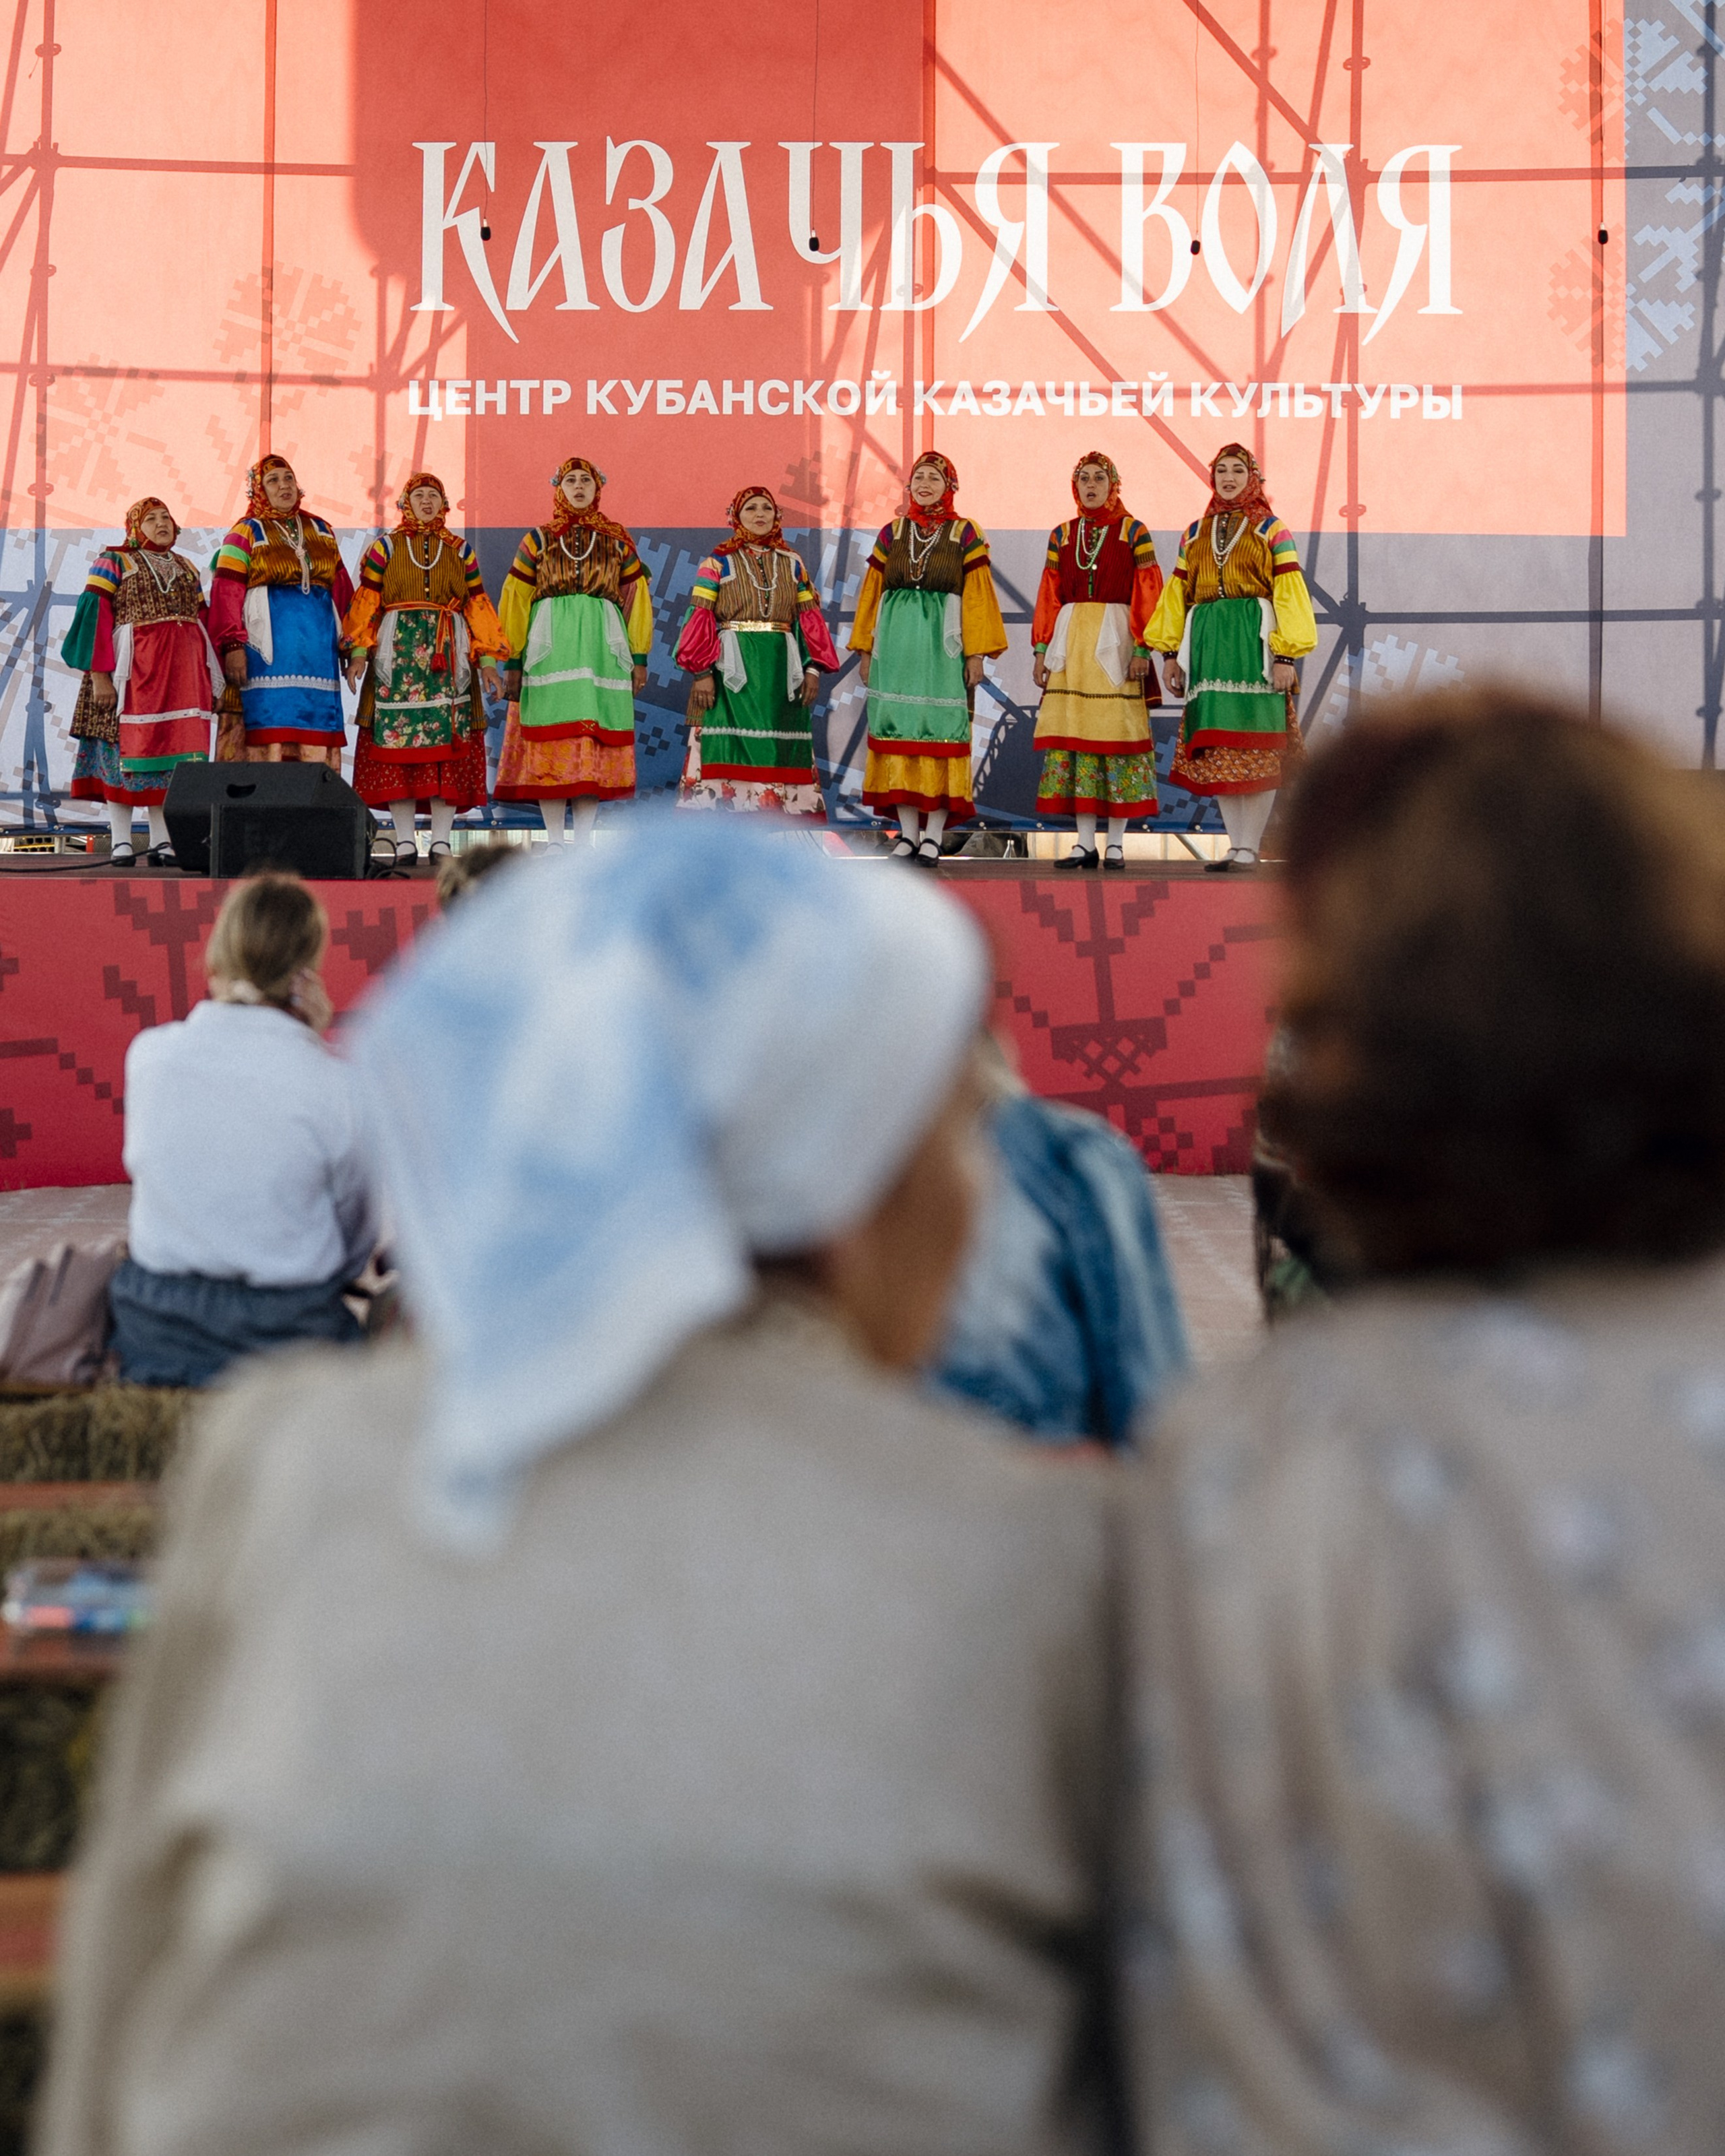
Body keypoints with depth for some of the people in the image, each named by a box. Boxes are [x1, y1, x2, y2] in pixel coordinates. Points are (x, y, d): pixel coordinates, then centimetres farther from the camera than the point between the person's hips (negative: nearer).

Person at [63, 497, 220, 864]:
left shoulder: (187, 569, 20)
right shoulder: (114, 562, 4)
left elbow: (203, 624, 19)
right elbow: (95, 614, -4)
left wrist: (209, 681, 12)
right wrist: (99, 674, -14)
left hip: (183, 669, 5)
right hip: (132, 666, -5)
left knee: (176, 745, -1)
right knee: (128, 743, -6)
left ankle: (162, 841, 2)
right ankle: (120, 841, -4)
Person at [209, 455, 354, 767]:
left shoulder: (321, 531, 17)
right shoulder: (247, 533, 4)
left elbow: (342, 588, 16)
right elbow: (226, 592, -4)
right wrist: (232, 645, -14)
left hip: (318, 644, 4)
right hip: (269, 646, -4)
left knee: (316, 732, 0)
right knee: (268, 728, -9)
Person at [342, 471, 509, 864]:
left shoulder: (460, 551, 14)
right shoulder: (385, 548, 10)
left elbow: (477, 607, 11)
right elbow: (365, 603, 3)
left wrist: (487, 658, 2)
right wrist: (359, 652, -9)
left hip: (449, 656, 1)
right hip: (397, 654, -1)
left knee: (448, 743, -4)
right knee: (396, 741, -6)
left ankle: (441, 842, -2)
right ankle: (405, 842, -3)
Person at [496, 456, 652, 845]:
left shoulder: (617, 541, 13)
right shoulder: (539, 539, 10)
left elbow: (638, 599, 11)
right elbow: (515, 600, 7)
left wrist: (639, 657, 3)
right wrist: (514, 661, -1)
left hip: (602, 646, 1)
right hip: (549, 646, -1)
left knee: (596, 743, -3)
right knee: (550, 740, -6)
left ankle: (583, 839, 1)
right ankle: (555, 839, -3)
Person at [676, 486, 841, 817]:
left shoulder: (792, 563, 13)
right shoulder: (719, 563, 3)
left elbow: (809, 618, 11)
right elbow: (700, 619, -2)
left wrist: (813, 668, 1)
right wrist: (701, 673, -12)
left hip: (781, 670, 3)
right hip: (733, 669, -3)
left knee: (781, 749, 2)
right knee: (732, 749, -7)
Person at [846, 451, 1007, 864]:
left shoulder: (964, 534, 4)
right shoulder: (892, 533, 12)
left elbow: (977, 596, 0)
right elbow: (872, 593, 13)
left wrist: (977, 653, -6)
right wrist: (866, 650, 8)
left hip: (943, 640, -3)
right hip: (896, 639, 3)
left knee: (939, 728, -5)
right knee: (898, 724, 0)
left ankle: (933, 835, -3)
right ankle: (908, 833, 4)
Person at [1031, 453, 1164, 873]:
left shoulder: (1133, 532, 2)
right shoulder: (1062, 536, 12)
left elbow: (1148, 596, -3)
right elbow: (1049, 597, 12)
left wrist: (1142, 649, -12)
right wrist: (1042, 649, 4)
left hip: (1115, 641, -3)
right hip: (1070, 641, 4)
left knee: (1118, 729, -4)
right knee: (1073, 732, 0)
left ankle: (1116, 842, 0)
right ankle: (1086, 842, 3)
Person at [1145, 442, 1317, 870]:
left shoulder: (1271, 530, 5)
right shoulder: (1194, 533, 17)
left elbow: (1289, 594, -1)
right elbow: (1178, 594, 17)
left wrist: (1286, 655, -10)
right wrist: (1171, 653, 10)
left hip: (1255, 640, -4)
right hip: (1206, 640, 4)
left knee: (1257, 748, -7)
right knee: (1217, 748, 0)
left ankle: (1251, 849, -5)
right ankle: (1236, 846, 5)